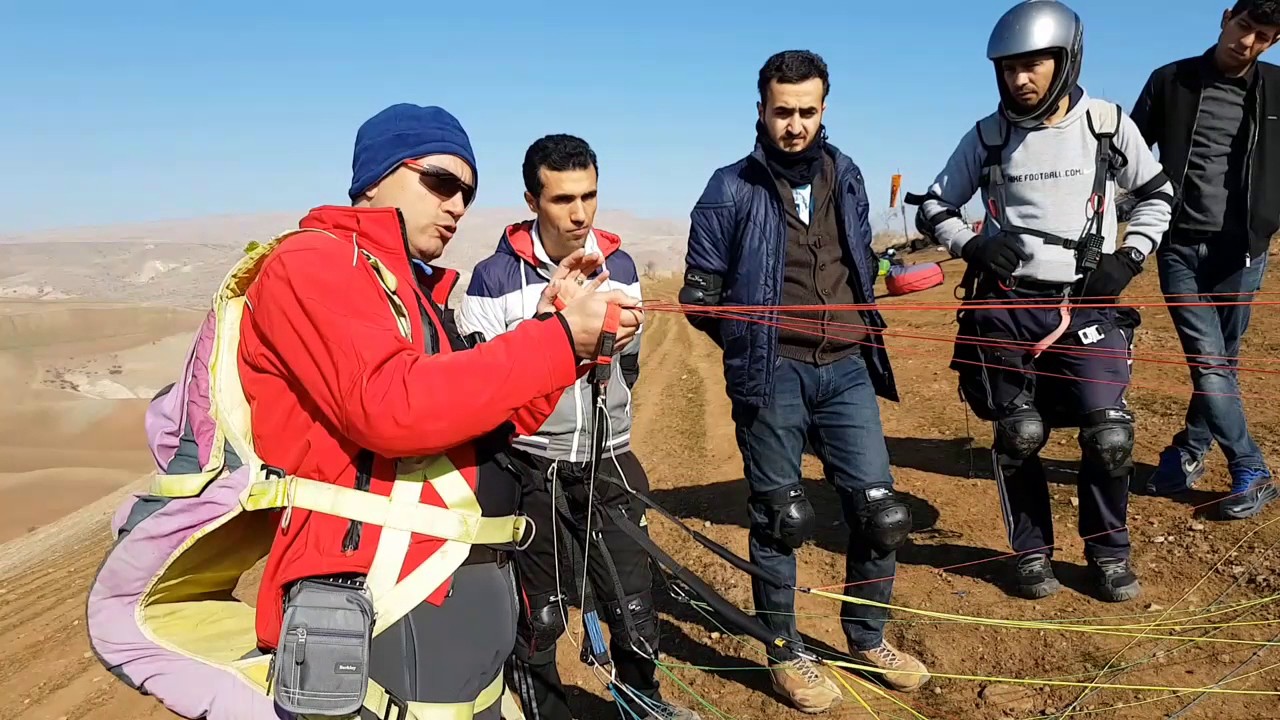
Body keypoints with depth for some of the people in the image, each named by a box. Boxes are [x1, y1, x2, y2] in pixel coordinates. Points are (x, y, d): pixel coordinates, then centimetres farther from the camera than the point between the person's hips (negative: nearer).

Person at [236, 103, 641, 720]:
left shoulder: (419, 291, 18)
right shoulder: (310, 264, -7)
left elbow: (487, 426, 13)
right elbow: (391, 408, -24)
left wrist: (558, 328, 1)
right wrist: (559, 340, -19)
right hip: (388, 613, -8)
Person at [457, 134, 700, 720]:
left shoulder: (619, 267, 3)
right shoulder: (494, 278, -11)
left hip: (608, 462, 3)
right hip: (530, 468, -3)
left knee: (634, 599, 8)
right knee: (538, 614, 8)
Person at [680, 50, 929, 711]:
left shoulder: (845, 177, 11)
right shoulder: (732, 190, -2)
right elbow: (700, 294, 1)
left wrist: (862, 339, 13)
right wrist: (753, 349, 4)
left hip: (846, 370, 4)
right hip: (771, 376, -4)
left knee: (880, 512, 4)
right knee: (779, 520, 5)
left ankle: (868, 639, 28)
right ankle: (784, 654, 23)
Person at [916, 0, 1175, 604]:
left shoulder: (1107, 125, 1)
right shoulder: (988, 136, 1)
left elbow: (1157, 194, 14)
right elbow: (935, 204, 10)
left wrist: (1128, 257, 0)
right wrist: (972, 244, -8)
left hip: (1088, 303, 0)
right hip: (1008, 304, 0)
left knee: (1109, 433, -7)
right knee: (1018, 436, 3)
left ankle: (1108, 551, 17)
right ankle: (1033, 552, 22)